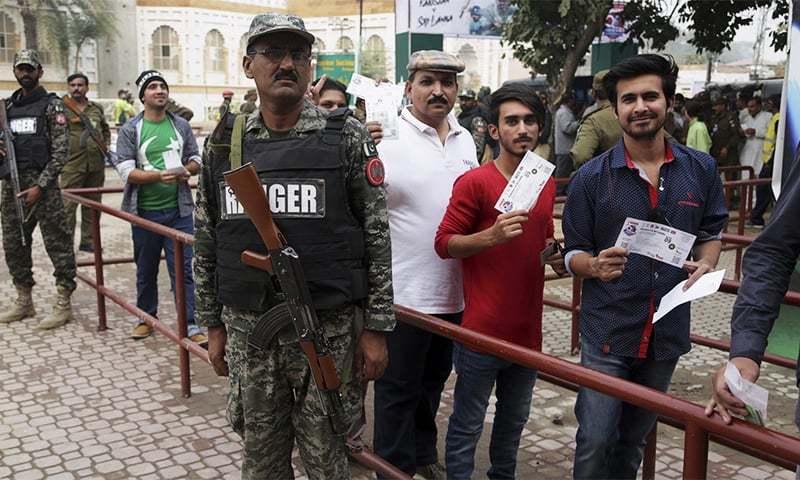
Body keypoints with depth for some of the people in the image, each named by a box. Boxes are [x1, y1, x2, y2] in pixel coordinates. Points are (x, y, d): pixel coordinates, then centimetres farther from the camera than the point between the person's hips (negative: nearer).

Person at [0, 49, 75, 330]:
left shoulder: (51, 106, -2)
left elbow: (61, 152, -8)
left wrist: (40, 186, -14)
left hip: (42, 183, -6)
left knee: (57, 243, -4)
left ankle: (63, 304, 3)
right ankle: (23, 302, 23)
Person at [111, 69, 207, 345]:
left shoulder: (181, 126, 9)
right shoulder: (130, 130, -1)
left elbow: (196, 159, 15)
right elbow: (126, 171, -9)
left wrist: (187, 170, -9)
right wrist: (159, 176, -23)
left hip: (178, 210, 1)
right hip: (145, 211, -1)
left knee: (182, 268, -2)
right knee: (146, 269, 13)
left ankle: (189, 324, 2)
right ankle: (146, 318, 29)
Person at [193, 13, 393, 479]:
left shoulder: (347, 138, -5)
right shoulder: (225, 144, 4)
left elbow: (378, 237, -5)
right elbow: (207, 243, 10)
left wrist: (376, 328, -7)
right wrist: (214, 325, 11)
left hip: (328, 330, -3)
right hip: (247, 329, 3)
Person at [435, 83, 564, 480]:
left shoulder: (547, 184, 9)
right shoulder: (474, 182, -11)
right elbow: (444, 243, -12)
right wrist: (492, 235, -25)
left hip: (528, 327, 6)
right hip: (483, 328, -6)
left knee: (514, 418, 20)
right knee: (467, 424, 5)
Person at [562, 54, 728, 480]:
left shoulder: (701, 170, 0)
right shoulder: (591, 178, -7)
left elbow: (711, 232, 13)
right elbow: (573, 253, -2)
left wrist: (706, 263, -8)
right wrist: (595, 266, -24)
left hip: (667, 332, 3)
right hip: (607, 332, -3)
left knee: (634, 438, 19)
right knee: (595, 440, -2)